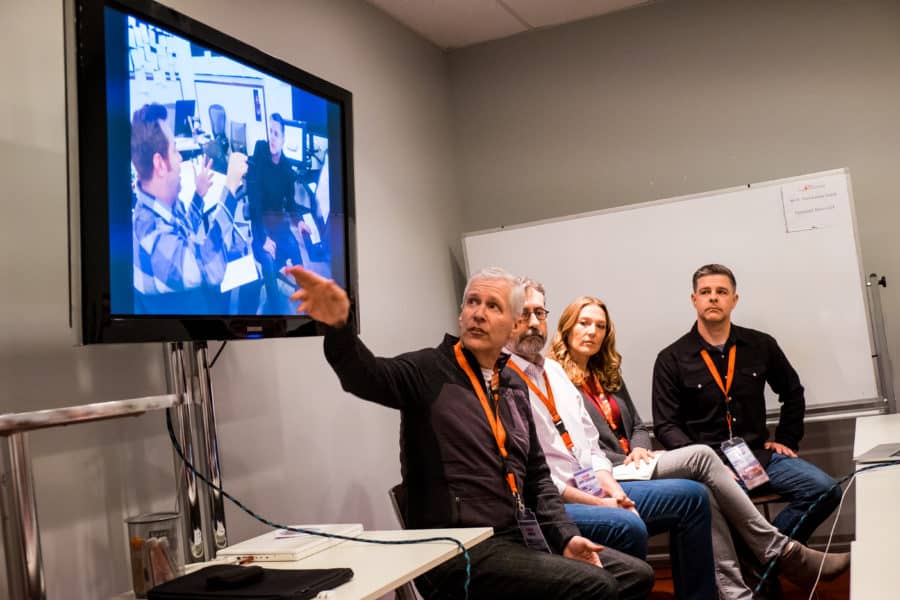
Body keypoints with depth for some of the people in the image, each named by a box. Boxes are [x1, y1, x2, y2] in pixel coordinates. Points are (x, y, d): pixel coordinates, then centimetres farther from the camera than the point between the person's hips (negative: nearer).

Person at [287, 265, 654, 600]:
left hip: (517, 540, 7)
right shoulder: (430, 370, -6)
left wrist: (565, 537, 5)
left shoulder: (513, 386, 14)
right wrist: (338, 326, -48)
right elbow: (367, 376, -28)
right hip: (458, 549, -7)